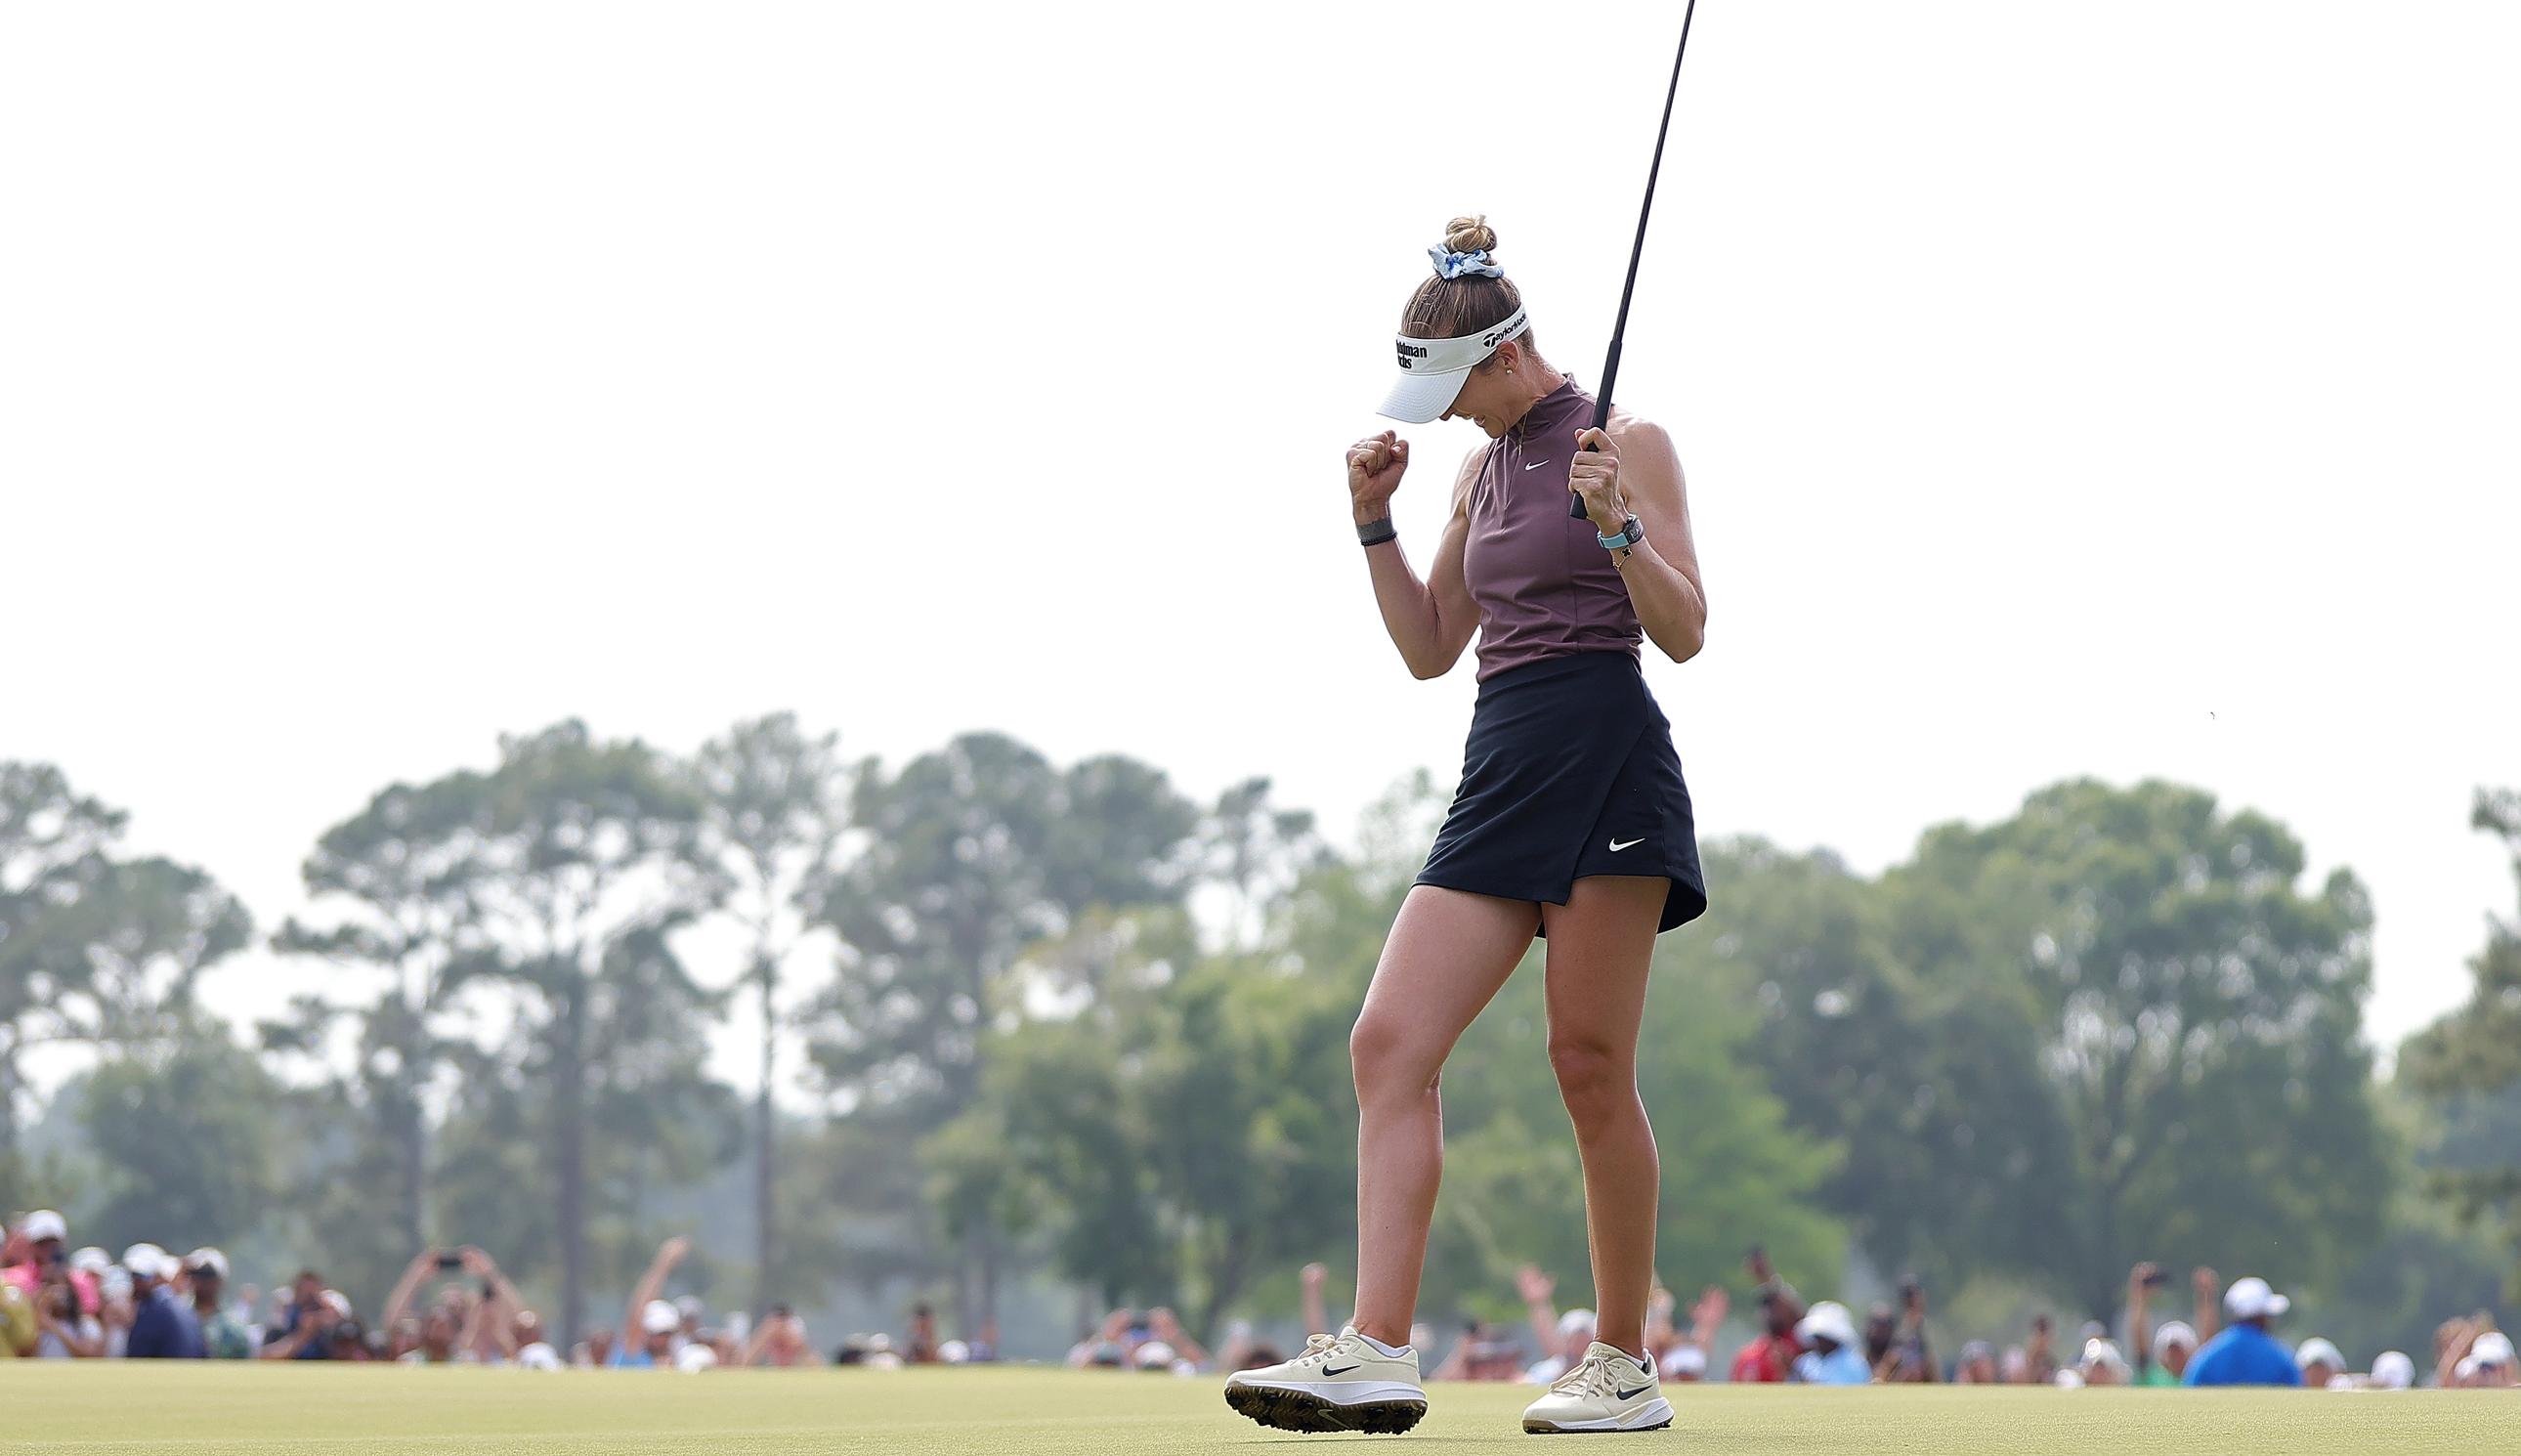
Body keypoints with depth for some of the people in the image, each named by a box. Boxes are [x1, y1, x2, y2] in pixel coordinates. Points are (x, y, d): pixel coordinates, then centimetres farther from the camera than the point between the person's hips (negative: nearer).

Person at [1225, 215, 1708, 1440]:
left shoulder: (1624, 445, -1)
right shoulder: (1482, 469, 20)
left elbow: (1684, 632, -6)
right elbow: (1429, 648, 23)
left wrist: (1614, 523, -21)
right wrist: (1374, 523, 12)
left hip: (1606, 756, -7)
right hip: (1499, 771, 7)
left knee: (1590, 1066, -7)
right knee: (1389, 1043, -8)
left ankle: (1624, 1363, 5)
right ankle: (1378, 1354, -14)